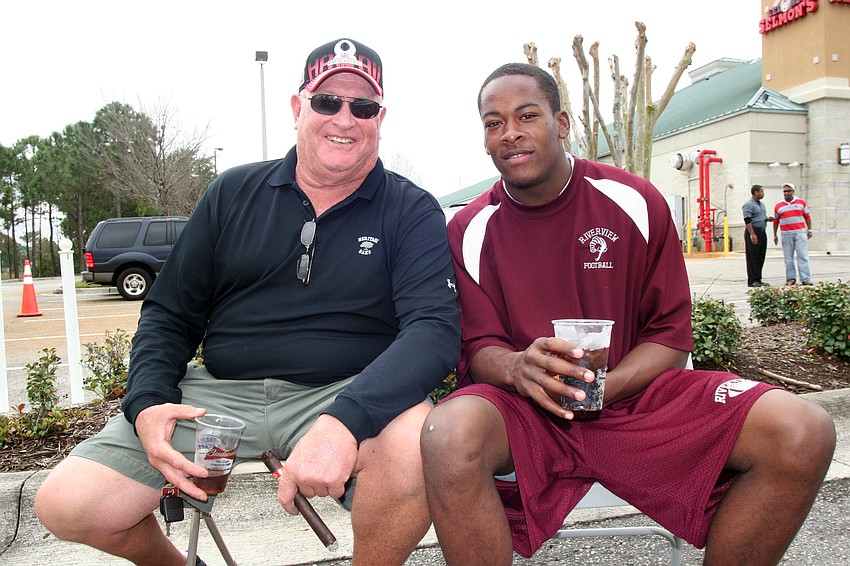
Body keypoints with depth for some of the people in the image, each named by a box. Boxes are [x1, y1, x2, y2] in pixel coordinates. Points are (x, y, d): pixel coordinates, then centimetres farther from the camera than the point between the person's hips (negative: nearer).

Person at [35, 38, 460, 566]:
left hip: (347, 395, -2)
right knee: (66, 505, -11)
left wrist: (345, 420, -31)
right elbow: (169, 313, 13)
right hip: (219, 392, 3)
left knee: (417, 440, -35)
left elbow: (436, 325, -15)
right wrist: (148, 401, -6)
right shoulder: (234, 193, 10)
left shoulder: (411, 211, 0)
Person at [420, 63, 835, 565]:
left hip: (633, 394, 2)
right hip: (523, 408, -1)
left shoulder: (636, 203, 1)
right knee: (451, 435, -37)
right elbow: (478, 346, -2)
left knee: (805, 432, -19)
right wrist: (517, 367, -26)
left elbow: (671, 335, 1)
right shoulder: (470, 231, 0)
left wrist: (602, 388, -17)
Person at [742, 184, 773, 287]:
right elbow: (747, 221, -17)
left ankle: (758, 279, 16)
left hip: (762, 232, 9)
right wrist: (752, 234, -25)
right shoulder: (748, 205, -10)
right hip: (753, 231, -9)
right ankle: (752, 281, -4)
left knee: (761, 257, 10)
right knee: (752, 257, -6)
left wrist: (768, 219, 6)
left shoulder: (762, 204, 18)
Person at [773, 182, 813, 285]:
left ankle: (805, 279, -6)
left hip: (800, 232, -1)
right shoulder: (778, 206, 8)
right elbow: (776, 221, 13)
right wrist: (775, 235, 11)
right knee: (788, 258, 3)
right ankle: (791, 278, 9)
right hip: (786, 234, 1)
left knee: (803, 256, -5)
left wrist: (809, 230, 6)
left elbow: (807, 217, 12)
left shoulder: (801, 202, 8)